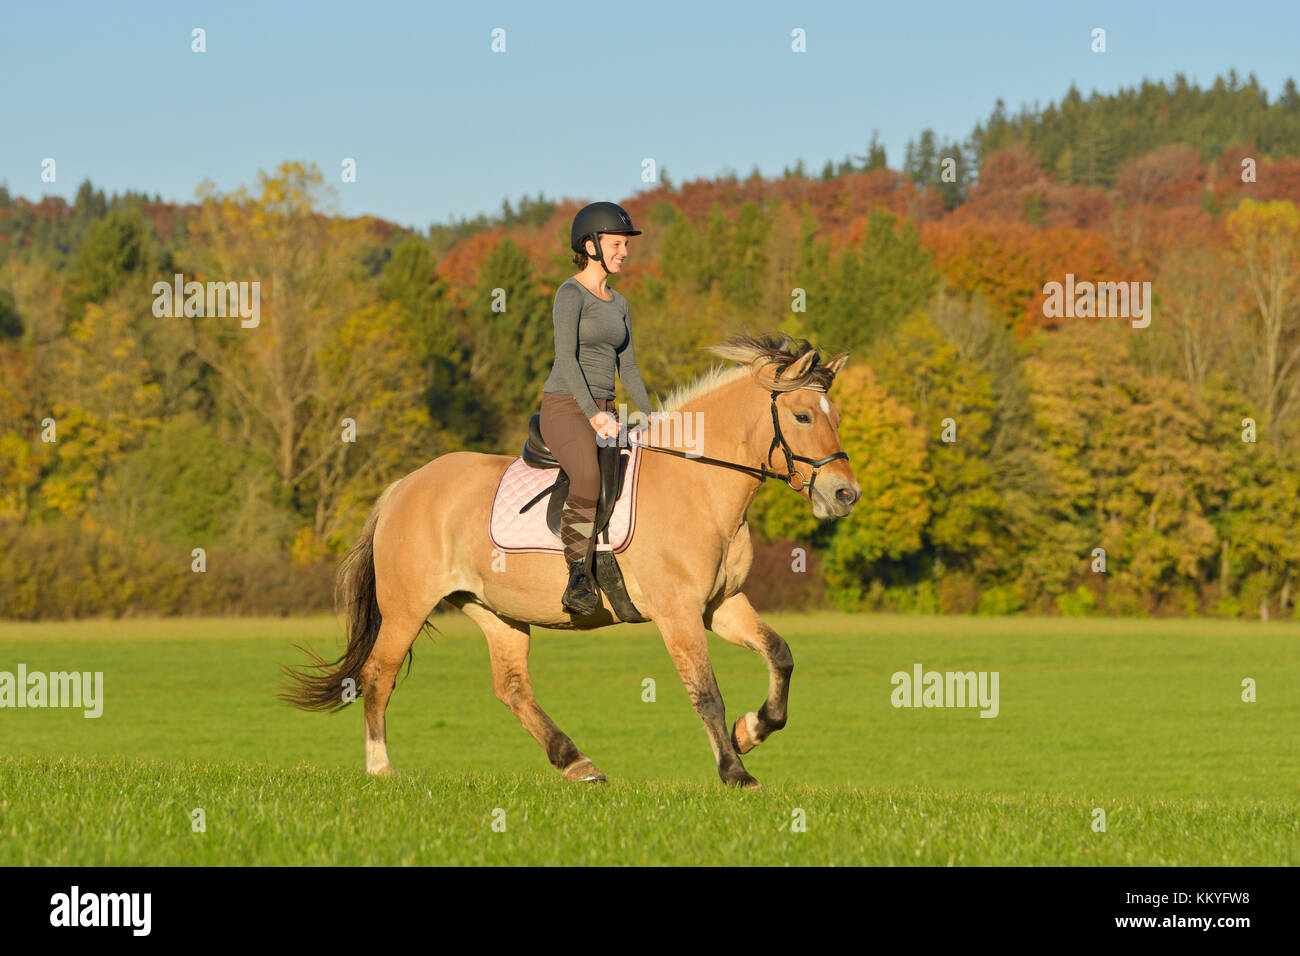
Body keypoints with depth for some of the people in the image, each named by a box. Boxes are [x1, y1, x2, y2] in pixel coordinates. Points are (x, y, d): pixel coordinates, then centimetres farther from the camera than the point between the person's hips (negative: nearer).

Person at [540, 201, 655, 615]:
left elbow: (627, 366, 19)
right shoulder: (571, 294, -9)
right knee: (589, 477, -35)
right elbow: (566, 357, -19)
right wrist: (593, 415, -27)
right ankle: (578, 579, -29)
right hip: (564, 409, -8)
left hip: (603, 413, 8)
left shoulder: (618, 304, 17)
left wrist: (650, 415, 5)